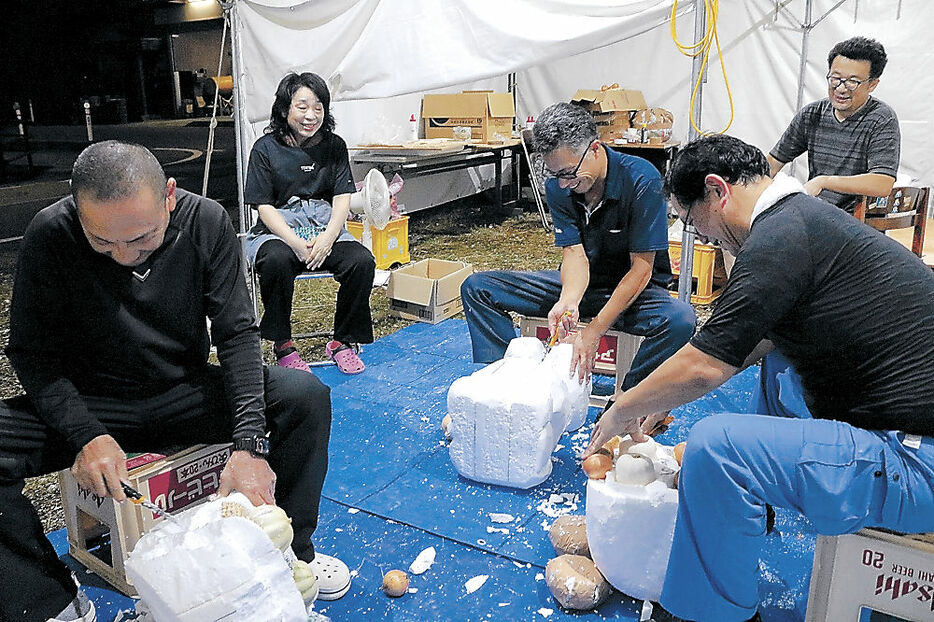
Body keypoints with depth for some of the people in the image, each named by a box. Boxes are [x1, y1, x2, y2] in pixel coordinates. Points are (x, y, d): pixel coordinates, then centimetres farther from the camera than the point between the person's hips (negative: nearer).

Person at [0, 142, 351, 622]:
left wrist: (249, 444, -26)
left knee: (306, 396, -22)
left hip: (187, 393, 1)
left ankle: (291, 551, -3)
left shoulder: (206, 222, -14)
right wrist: (85, 435, -28)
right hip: (90, 406, 0)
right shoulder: (49, 235, -17)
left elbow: (236, 333, -14)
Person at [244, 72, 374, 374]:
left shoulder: (334, 146, 9)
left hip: (326, 227, 3)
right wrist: (296, 243, -20)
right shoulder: (265, 149, 1)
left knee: (362, 261, -26)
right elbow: (265, 206, -4)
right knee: (277, 260, -37)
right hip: (277, 230, -2)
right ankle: (282, 345, -16)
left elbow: (342, 197, 3)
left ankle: (343, 341, -7)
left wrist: (327, 238, -16)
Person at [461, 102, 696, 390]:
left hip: (634, 289, -4)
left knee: (680, 319, -39)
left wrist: (594, 330, -28)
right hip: (578, 283, 4)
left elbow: (642, 268, -22)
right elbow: (574, 253, -14)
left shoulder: (641, 180, -23)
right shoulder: (557, 186, -9)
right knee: (477, 288, -8)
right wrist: (568, 300, -38)